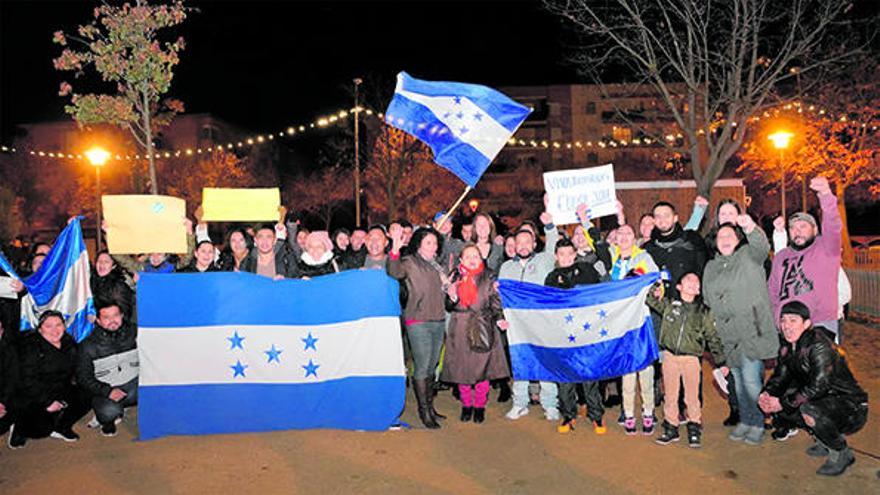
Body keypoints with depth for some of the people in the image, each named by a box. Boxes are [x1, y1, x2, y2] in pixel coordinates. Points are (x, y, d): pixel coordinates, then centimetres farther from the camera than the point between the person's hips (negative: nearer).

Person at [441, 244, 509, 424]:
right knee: (461, 369, 4)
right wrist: (452, 298, -14)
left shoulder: (488, 278, 5)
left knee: (482, 368, 0)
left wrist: (499, 318, -12)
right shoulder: (456, 278, 8)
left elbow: (495, 303, 4)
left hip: (483, 330, -1)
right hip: (460, 330, 1)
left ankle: (479, 406, 15)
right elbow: (449, 307, 7)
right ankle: (466, 405, 20)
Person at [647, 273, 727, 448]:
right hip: (669, 356, 1)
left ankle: (694, 431, 16)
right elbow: (650, 300, 11)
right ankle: (670, 428, 20)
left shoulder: (704, 312, 6)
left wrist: (720, 362, 6)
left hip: (691, 359, -1)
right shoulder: (669, 304, 6)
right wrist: (655, 292, -11)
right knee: (670, 395, 8)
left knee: (692, 396, 1)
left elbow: (713, 338, 10)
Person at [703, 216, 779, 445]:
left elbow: (761, 247, -25)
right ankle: (745, 420, 26)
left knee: (751, 379, -7)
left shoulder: (748, 256, 0)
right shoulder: (711, 267, 16)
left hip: (752, 330, -5)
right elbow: (708, 301, 22)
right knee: (738, 380, 13)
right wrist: (715, 331, 18)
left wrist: (751, 228, -46)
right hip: (729, 336, 6)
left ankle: (758, 424, 8)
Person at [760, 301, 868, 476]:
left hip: (852, 408, -8)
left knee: (809, 409, -33)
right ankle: (825, 441, 13)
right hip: (822, 401, 9)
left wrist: (783, 402, -25)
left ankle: (842, 453, -5)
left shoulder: (820, 346, -24)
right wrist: (767, 394, -15)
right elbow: (780, 376, 5)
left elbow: (818, 386, -29)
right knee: (777, 397, -1)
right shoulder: (788, 347, 1)